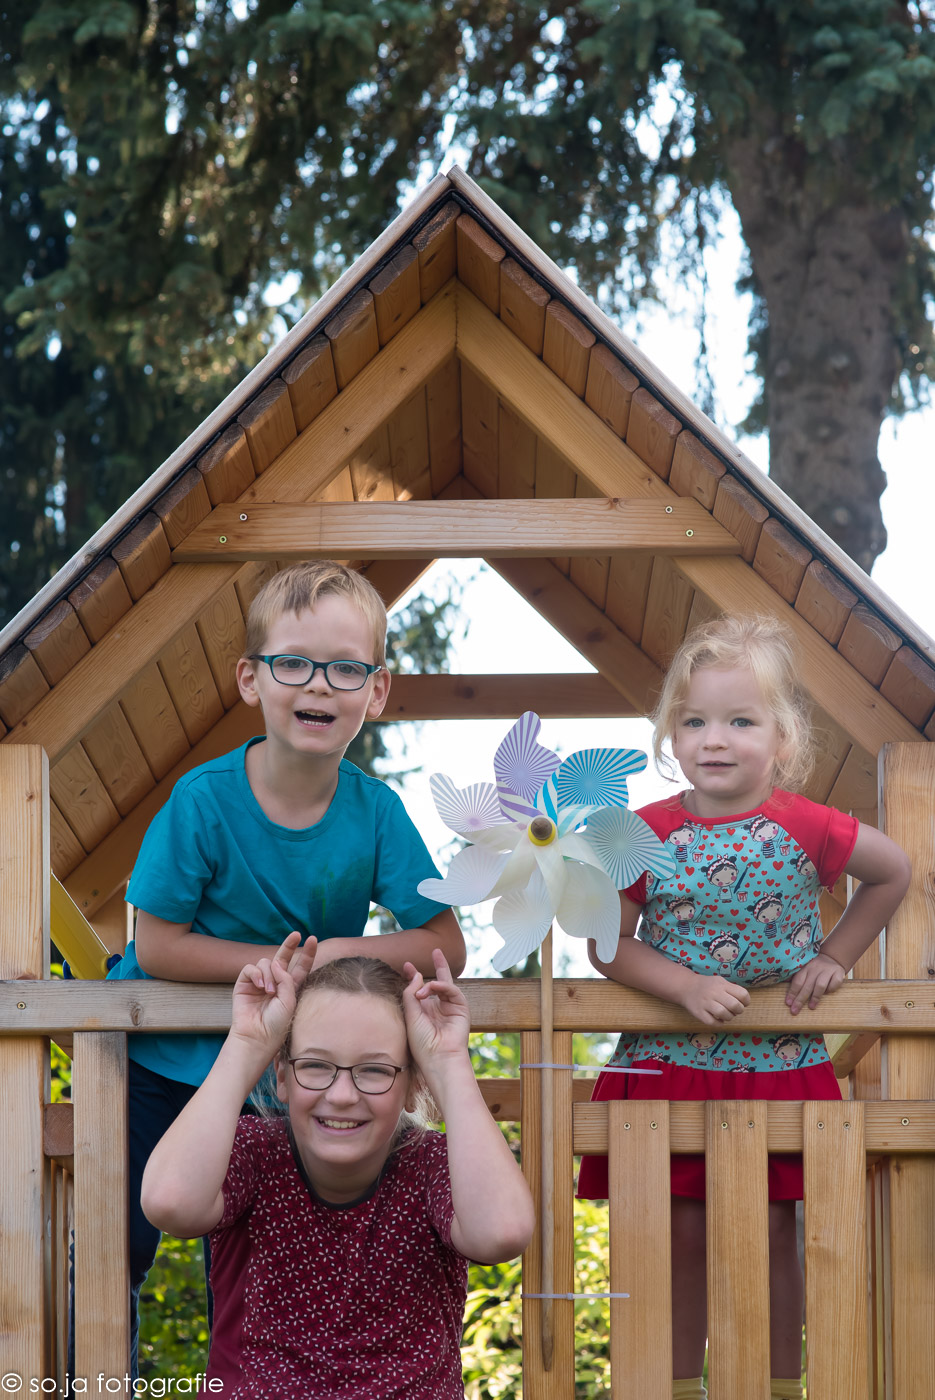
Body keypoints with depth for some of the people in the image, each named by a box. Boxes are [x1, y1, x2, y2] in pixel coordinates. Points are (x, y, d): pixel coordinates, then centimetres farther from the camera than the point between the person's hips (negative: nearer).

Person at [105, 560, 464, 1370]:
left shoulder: (375, 811, -13)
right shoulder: (204, 801, -20)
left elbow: (445, 946, -9)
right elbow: (156, 946, -15)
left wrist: (348, 954, -26)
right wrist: (283, 962, -22)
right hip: (160, 1060, -2)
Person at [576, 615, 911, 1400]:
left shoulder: (805, 829, -8)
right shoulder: (648, 834, -6)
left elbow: (894, 872, 8)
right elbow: (608, 944, -4)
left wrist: (835, 957, 3)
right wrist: (687, 987, -18)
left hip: (779, 1063, 0)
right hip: (671, 1062, 0)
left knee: (773, 1233, 6)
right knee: (680, 1233, 4)